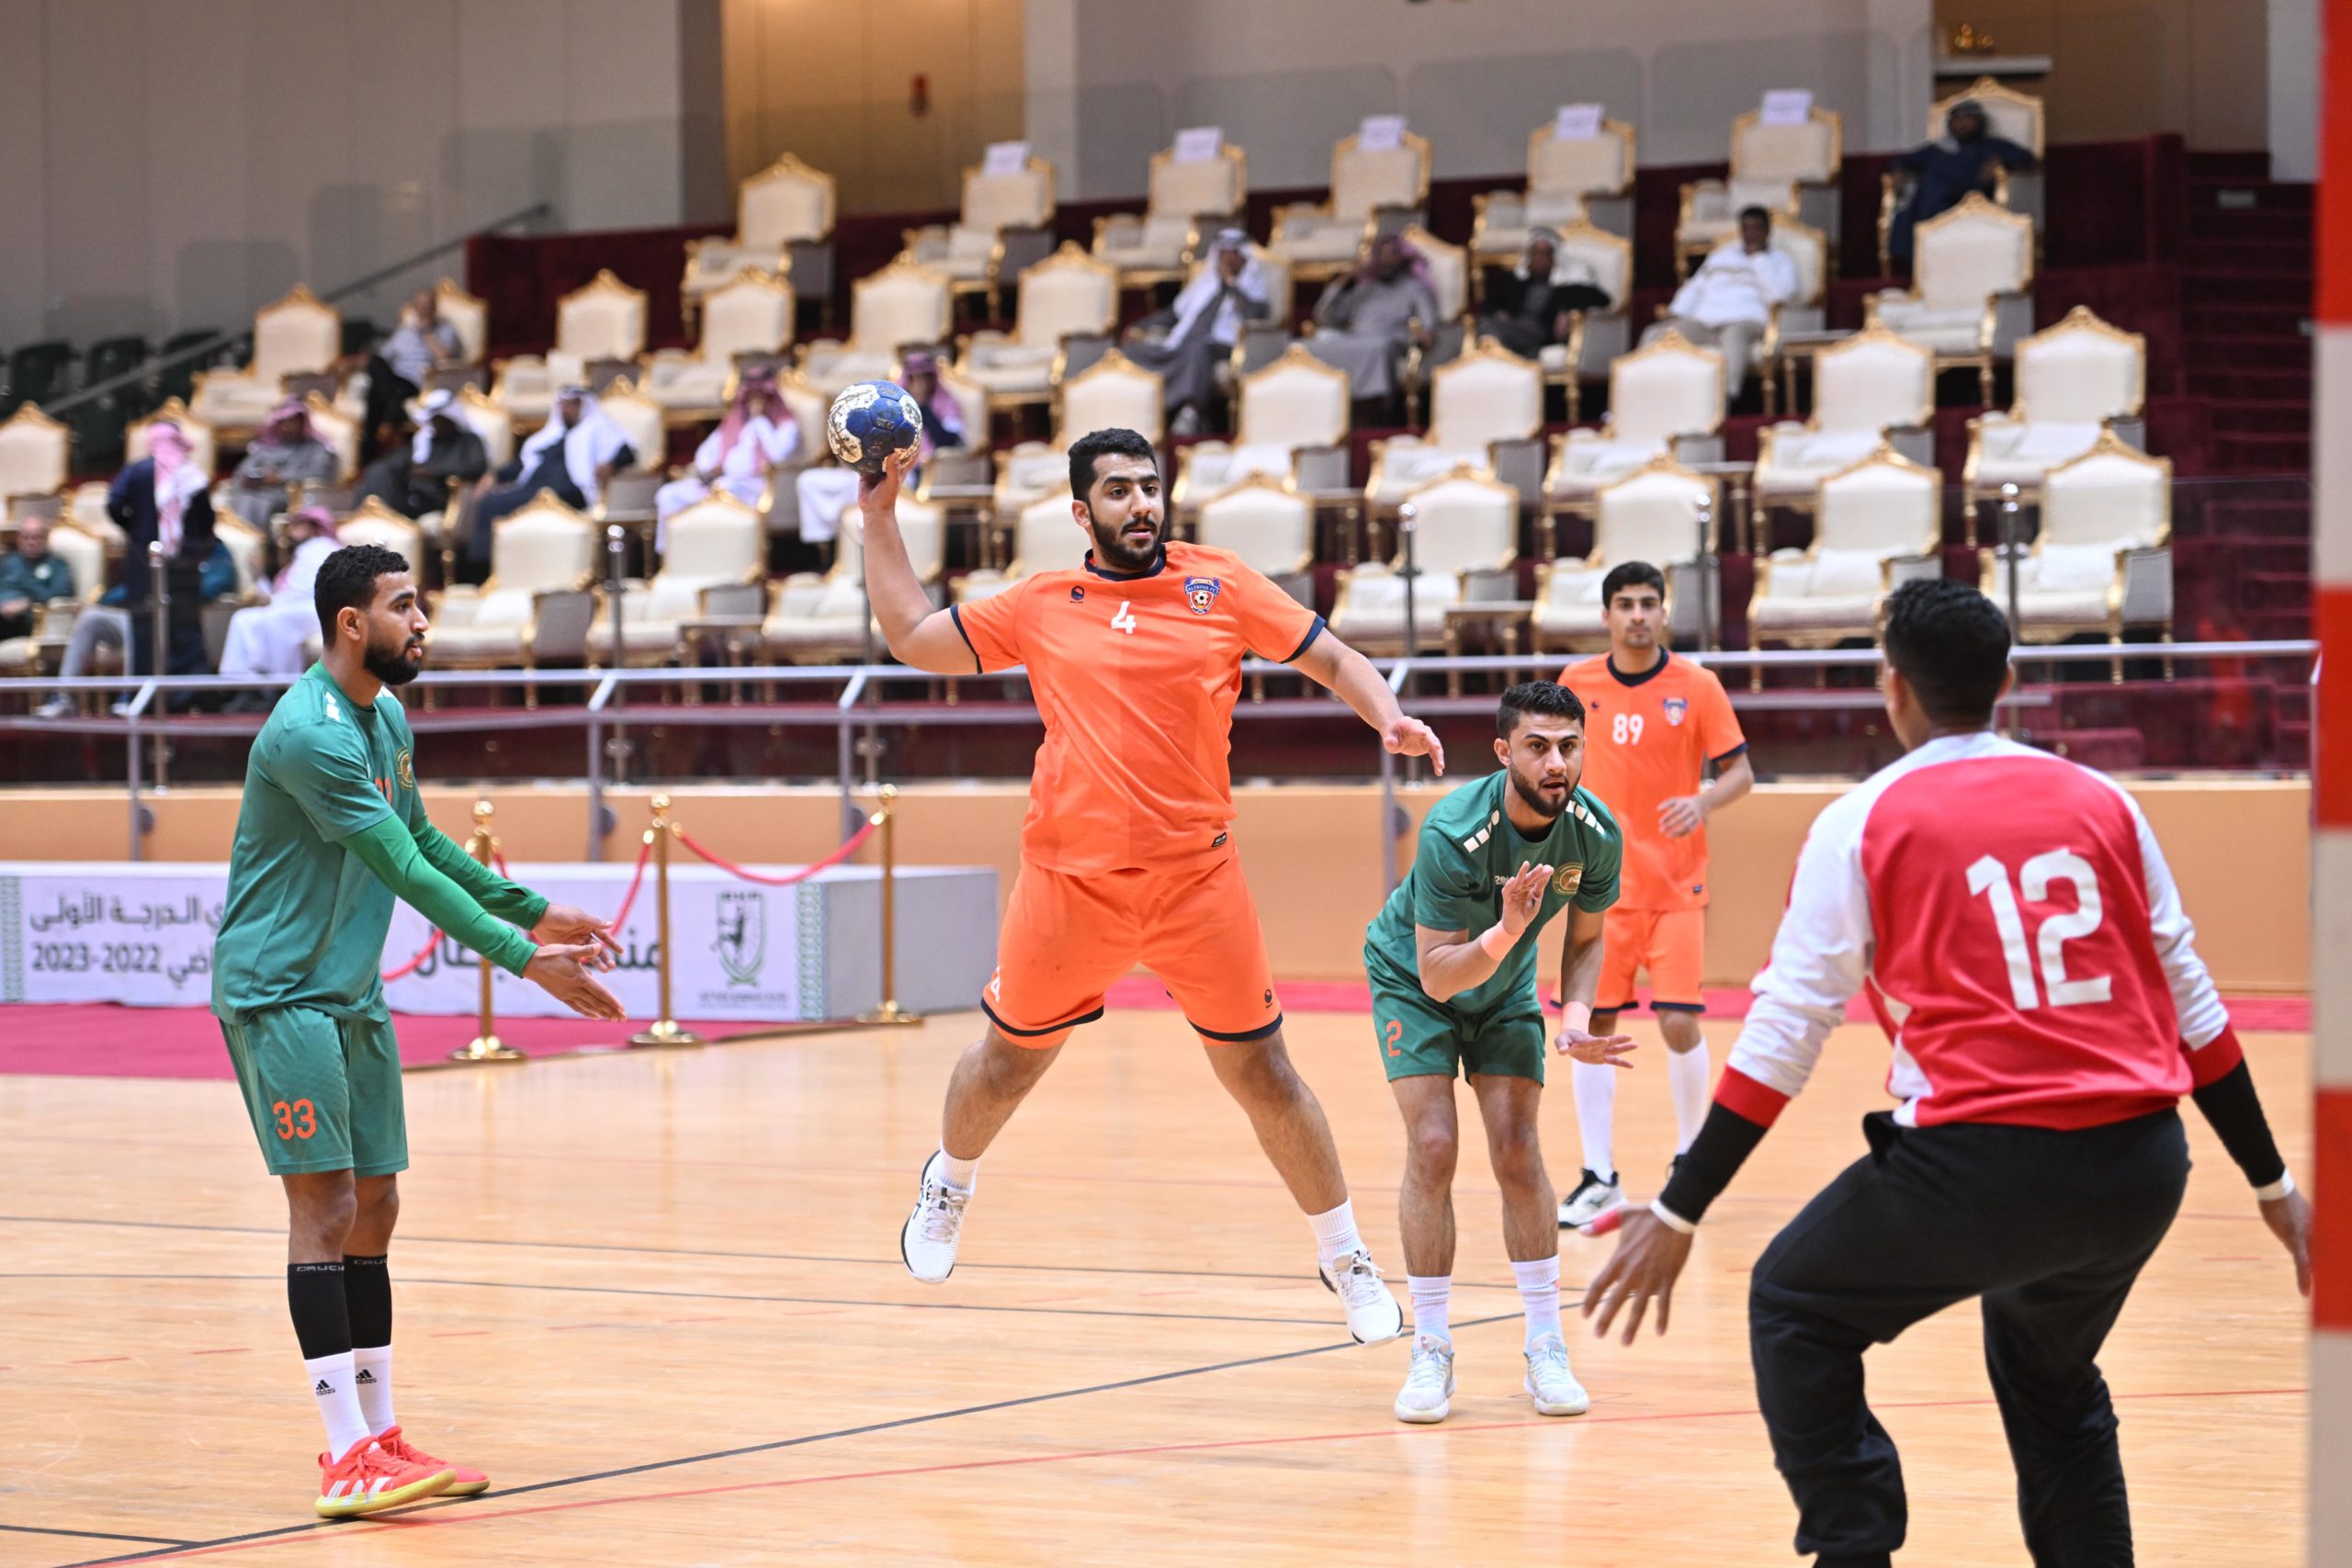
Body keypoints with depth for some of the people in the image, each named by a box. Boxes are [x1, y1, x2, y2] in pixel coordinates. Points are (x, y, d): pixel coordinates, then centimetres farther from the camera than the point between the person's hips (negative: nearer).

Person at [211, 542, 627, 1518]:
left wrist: (534, 912, 20)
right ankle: (348, 1460, -15)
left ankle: (378, 1435, 14)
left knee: (374, 1207, 8)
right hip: (278, 992, -9)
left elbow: (423, 841, 24)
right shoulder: (310, 733, -21)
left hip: (352, 995, 9)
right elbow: (405, 871, -24)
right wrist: (523, 959, -24)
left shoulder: (386, 719, 10)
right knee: (325, 1206, -13)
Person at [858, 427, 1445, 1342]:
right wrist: (880, 519, 13)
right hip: (1068, 881, 1)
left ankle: (1345, 1258, 16)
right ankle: (948, 1182, 46)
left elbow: (1331, 659, 8)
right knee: (1007, 1061, 14)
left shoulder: (1218, 585, 4)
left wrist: (1389, 719, -10)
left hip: (1197, 879, -1)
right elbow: (913, 639, 16)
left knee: (1261, 1074, 1)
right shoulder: (1041, 606, 7)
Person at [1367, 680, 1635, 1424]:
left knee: (1518, 1152, -7)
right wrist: (1504, 935, -52)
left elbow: (1585, 938, -4)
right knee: (1433, 1147, -15)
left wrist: (1575, 1019, -21)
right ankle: (1431, 1353, -6)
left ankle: (1546, 1349, 1)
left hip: (1506, 987, 3)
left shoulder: (1595, 834, -22)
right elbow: (1436, 974, -35)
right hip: (1413, 977, -3)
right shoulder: (1454, 832, -36)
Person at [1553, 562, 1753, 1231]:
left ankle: (1689, 1161, 14)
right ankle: (1599, 1179, 6)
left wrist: (1703, 803, -20)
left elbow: (1740, 772, -2)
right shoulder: (1577, 683, 2)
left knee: (1679, 1023, -7)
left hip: (1676, 886, -2)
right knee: (1591, 1026, -1)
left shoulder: (1696, 686, -5)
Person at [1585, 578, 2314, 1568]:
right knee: (2049, 1375, 30)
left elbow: (1783, 1035, 0)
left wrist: (1678, 1215, 6)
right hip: (2141, 1170, 5)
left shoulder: (1862, 824, 2)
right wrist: (2272, 1185, 25)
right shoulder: (2102, 803, 12)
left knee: (1795, 1311, 18)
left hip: (1982, 1161, -5)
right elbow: (2193, 1008, 16)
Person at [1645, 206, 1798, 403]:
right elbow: (1694, 288, 25)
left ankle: (1727, 395, -57)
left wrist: (1758, 256, 0)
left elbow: (1778, 294, -5)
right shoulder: (1721, 254, 30)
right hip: (1702, 322, 5)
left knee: (1734, 335, -42)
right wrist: (1673, 316, 8)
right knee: (1655, 335, -18)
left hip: (1746, 321, -5)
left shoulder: (1780, 260, 16)